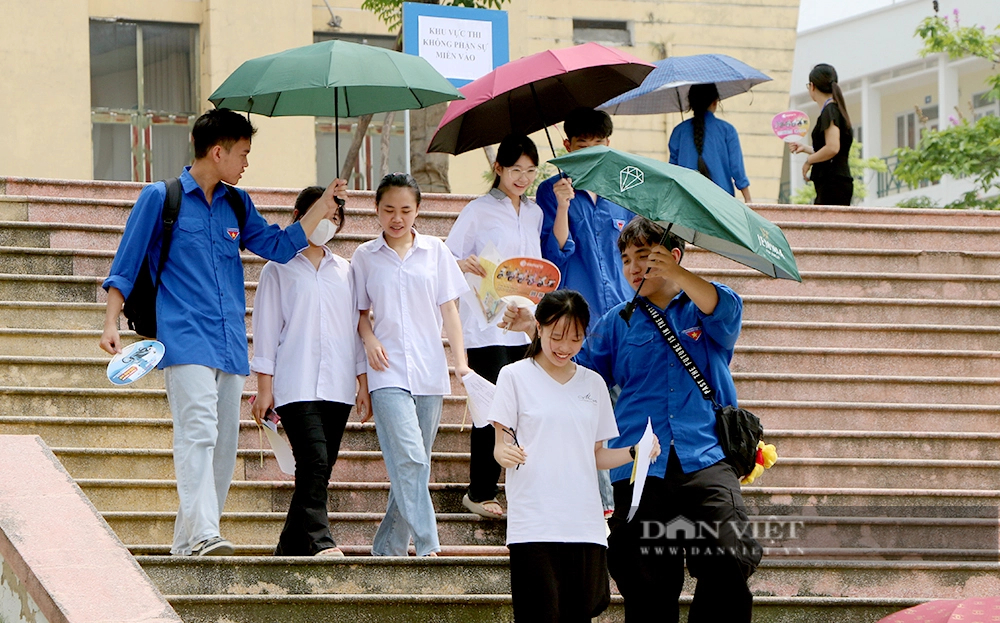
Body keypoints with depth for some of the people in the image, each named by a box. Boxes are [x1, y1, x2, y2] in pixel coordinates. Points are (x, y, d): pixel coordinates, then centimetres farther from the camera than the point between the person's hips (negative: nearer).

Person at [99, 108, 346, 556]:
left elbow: (279, 246, 19)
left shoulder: (237, 205, 19)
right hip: (185, 338, -6)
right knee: (199, 430, -21)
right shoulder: (161, 198, 3)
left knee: (224, 441, 2)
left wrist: (323, 206, 13)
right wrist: (111, 324, -3)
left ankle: (188, 544, 8)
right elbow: (125, 265, 4)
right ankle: (202, 536, -30)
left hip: (229, 343, 6)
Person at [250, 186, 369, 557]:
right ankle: (319, 541, -24)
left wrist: (363, 383, 12)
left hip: (338, 386, 5)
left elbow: (356, 329, 19)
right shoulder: (280, 269, 5)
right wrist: (264, 387, -3)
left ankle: (291, 547, 8)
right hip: (296, 385, -4)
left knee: (320, 468, 2)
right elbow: (266, 329, 3)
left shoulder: (344, 271, 17)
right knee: (314, 460, -19)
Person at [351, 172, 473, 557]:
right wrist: (369, 339, -7)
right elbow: (360, 311, 14)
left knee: (416, 464, 5)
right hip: (389, 372, -2)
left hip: (430, 373, 3)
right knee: (409, 460, -17)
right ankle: (427, 546, -21)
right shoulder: (365, 256, 7)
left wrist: (461, 359, 1)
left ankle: (387, 547, 14)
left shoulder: (435, 251, 9)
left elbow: (448, 308, 9)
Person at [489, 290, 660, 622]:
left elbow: (595, 456, 18)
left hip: (584, 521, 4)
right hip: (534, 521, -4)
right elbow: (501, 444, 0)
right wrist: (505, 453, -23)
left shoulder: (593, 383, 16)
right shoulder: (515, 376, 4)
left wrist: (634, 452, 0)